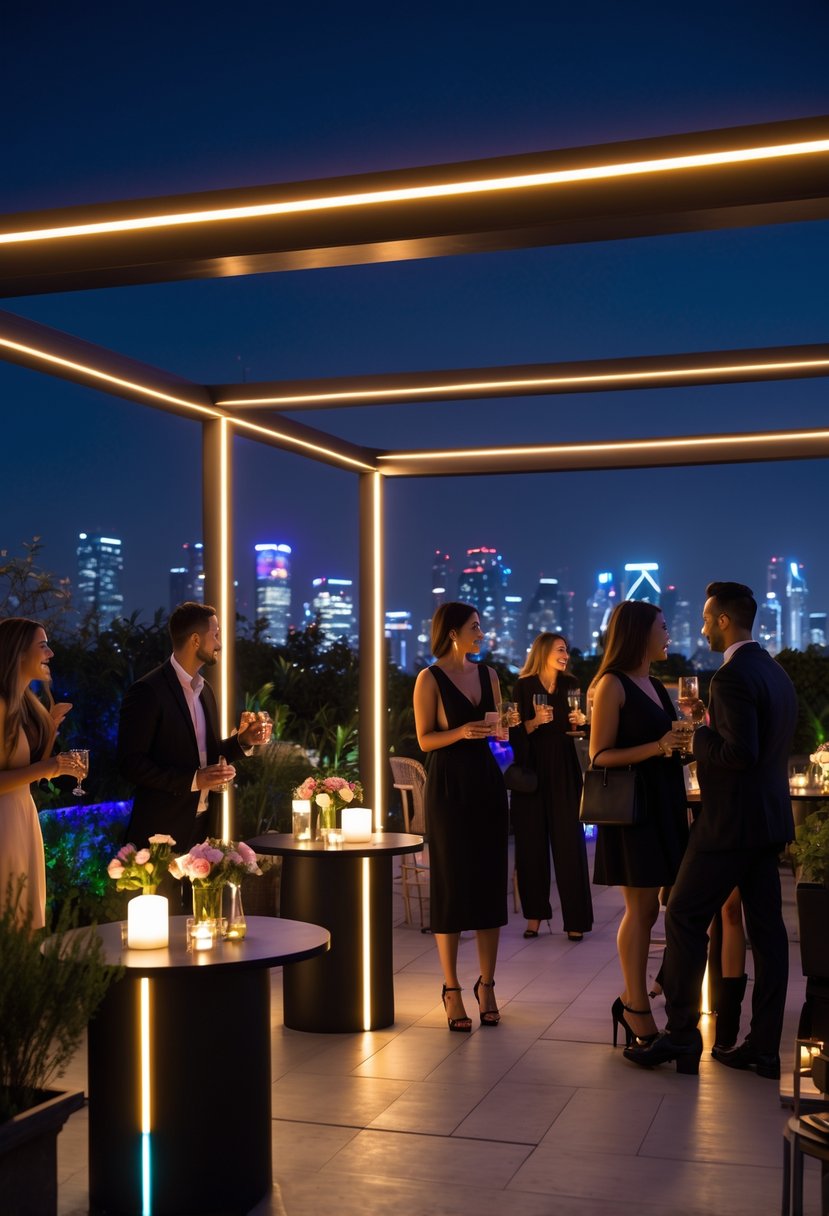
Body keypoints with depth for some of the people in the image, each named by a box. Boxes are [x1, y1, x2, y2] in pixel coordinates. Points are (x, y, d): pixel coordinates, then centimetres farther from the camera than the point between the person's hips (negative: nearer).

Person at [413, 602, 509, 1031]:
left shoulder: (486, 674, 10)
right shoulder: (430, 678, -5)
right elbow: (425, 739, -6)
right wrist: (461, 732, -22)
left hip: (486, 782, 5)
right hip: (448, 786, -5)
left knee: (490, 880, 5)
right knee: (452, 884, 0)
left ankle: (486, 985, 15)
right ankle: (451, 989, 9)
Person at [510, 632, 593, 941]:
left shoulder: (571, 685, 7)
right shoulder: (523, 687, -1)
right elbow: (515, 734, -3)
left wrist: (582, 721, -7)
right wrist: (535, 721, -20)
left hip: (564, 772, 2)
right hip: (532, 771, -1)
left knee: (569, 843, -2)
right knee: (532, 843, 2)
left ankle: (575, 918, 2)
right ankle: (534, 914, 12)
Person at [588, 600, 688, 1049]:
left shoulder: (656, 687, 16)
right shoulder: (612, 684, -8)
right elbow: (600, 755, -13)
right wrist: (657, 747, -21)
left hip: (662, 805, 8)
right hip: (632, 806, -7)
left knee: (645, 909, 8)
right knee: (642, 908, -4)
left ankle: (631, 1000, 17)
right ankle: (637, 1008, 6)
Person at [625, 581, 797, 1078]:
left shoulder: (733, 677, -18)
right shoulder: (776, 672, 12)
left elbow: (740, 752, -26)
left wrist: (697, 737, -11)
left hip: (731, 823, -9)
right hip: (770, 819, 9)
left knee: (685, 919, 0)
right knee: (766, 928, 9)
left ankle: (681, 1038, 5)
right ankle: (765, 1047, 15)